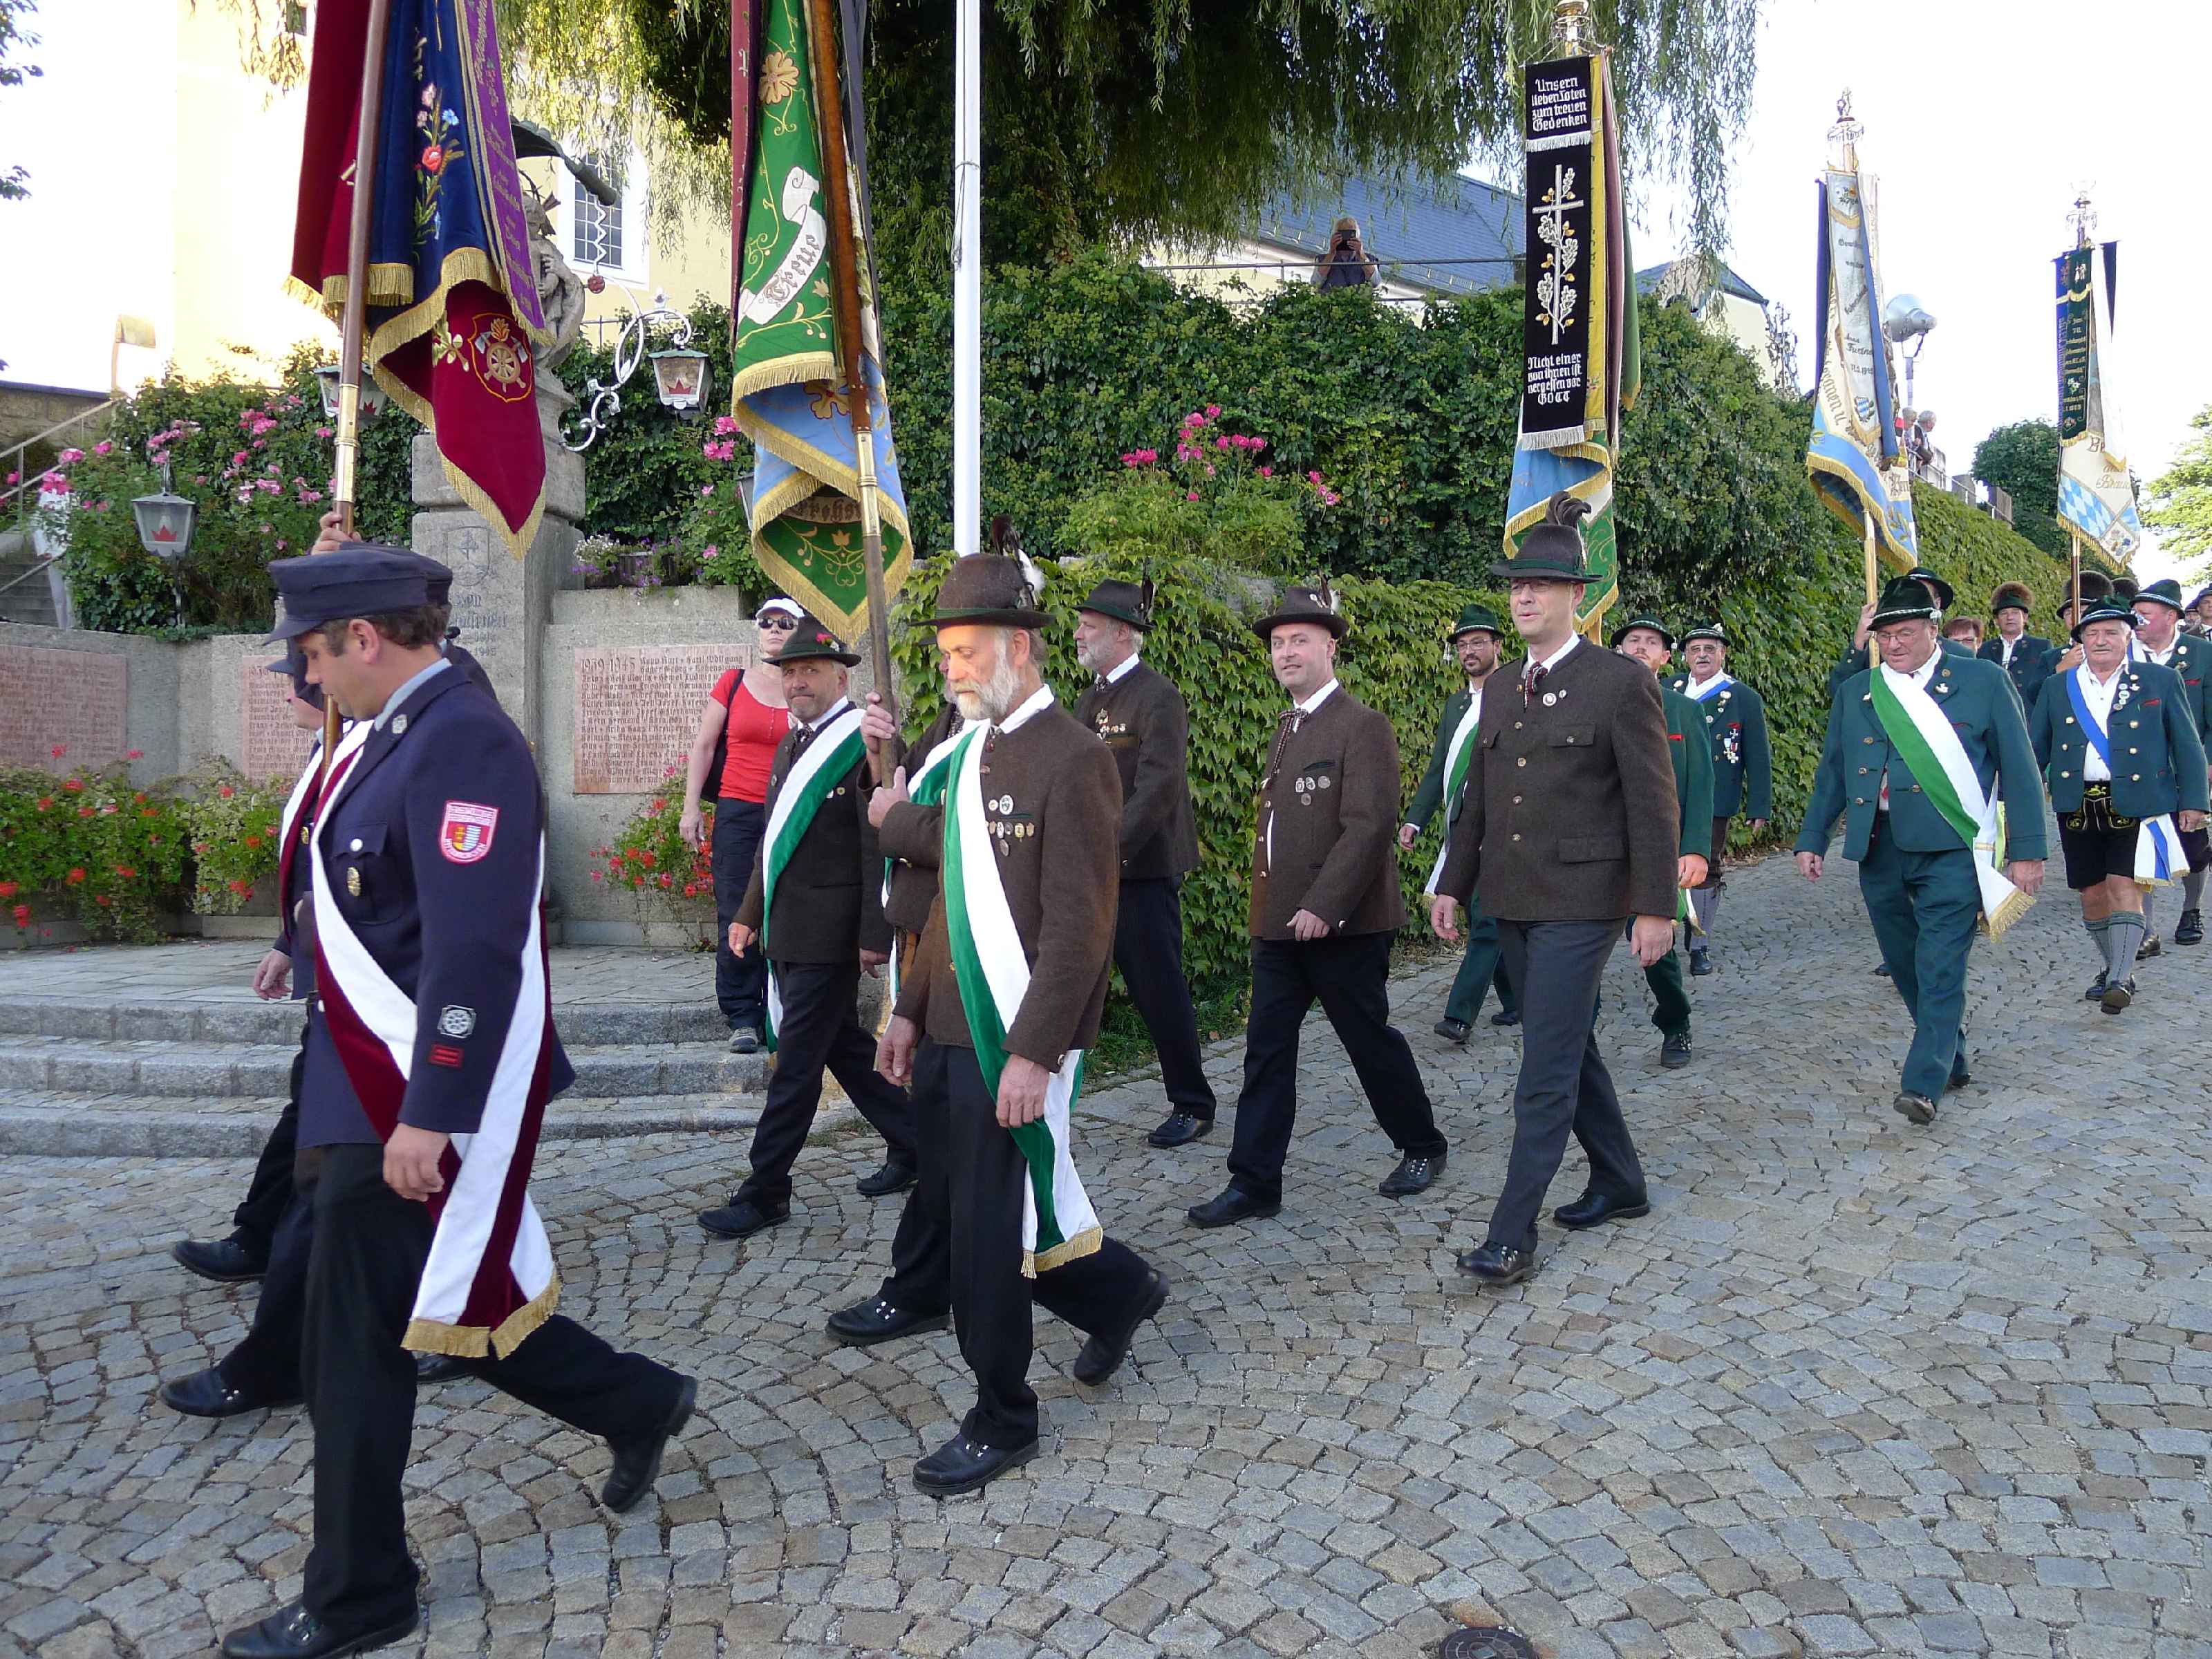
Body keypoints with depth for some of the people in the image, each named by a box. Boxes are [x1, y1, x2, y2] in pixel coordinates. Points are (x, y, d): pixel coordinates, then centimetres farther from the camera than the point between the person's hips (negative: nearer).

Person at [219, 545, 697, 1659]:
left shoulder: (461, 742, -21)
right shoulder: (394, 733, 11)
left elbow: (475, 952, -26)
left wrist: (427, 1117, -25)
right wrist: (388, 1098, 20)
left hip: (415, 1103, -10)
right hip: (370, 1089, 10)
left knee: (356, 1344, 4)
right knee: (445, 1307, 19)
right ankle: (637, 1405, 35)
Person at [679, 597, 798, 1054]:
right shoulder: (732, 683, 7)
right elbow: (703, 747, 8)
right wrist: (691, 807, 2)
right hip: (738, 812, 0)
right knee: (736, 916, -1)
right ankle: (743, 1018, 5)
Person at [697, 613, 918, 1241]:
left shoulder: (865, 742, -14)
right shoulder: (791, 744, 14)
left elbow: (881, 849, -17)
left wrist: (874, 936, -19)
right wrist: (750, 912, 20)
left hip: (830, 933, -9)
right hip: (788, 931, 9)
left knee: (796, 1062, -1)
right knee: (844, 1047, 17)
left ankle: (765, 1192, 9)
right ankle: (911, 1146, 32)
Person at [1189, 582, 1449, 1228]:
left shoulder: (1362, 726, -12)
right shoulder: (1287, 728, 15)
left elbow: (1369, 827, -20)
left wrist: (1322, 906, -24)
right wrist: (1268, 907, 16)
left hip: (1342, 925, -7)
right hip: (1279, 925, 8)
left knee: (1371, 1041, 8)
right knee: (1266, 1051, 5)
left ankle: (1422, 1146, 29)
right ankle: (1253, 1184, 11)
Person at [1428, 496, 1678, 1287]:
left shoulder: (1622, 681, -9)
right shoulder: (1500, 687, 11)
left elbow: (1654, 802, -10)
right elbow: (1479, 796, 16)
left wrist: (1655, 908, -13)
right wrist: (1453, 883, 12)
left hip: (1580, 901, -7)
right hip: (1513, 898, 7)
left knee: (1546, 1070, -6)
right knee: (1570, 1048, 18)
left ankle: (1512, 1233, 0)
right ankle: (1620, 1183, 35)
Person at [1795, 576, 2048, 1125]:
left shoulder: (1983, 682, 2)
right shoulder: (1855, 693, 12)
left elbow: (2019, 769, 2)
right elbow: (1832, 772, 16)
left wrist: (2027, 850, -2)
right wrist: (1812, 839, 11)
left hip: (1951, 849, -4)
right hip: (1879, 850, 4)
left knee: (1940, 967, -10)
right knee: (1906, 967, 12)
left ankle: (1924, 1084, -7)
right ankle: (1952, 1059, 29)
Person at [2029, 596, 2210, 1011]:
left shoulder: (2161, 681, 4)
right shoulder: (2057, 687, 9)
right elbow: (2036, 748, 12)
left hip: (2137, 804, -3)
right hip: (2078, 806, 3)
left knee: (2125, 888, -12)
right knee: (2091, 893, 8)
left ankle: (2120, 980, -10)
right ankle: (2113, 968, 25)